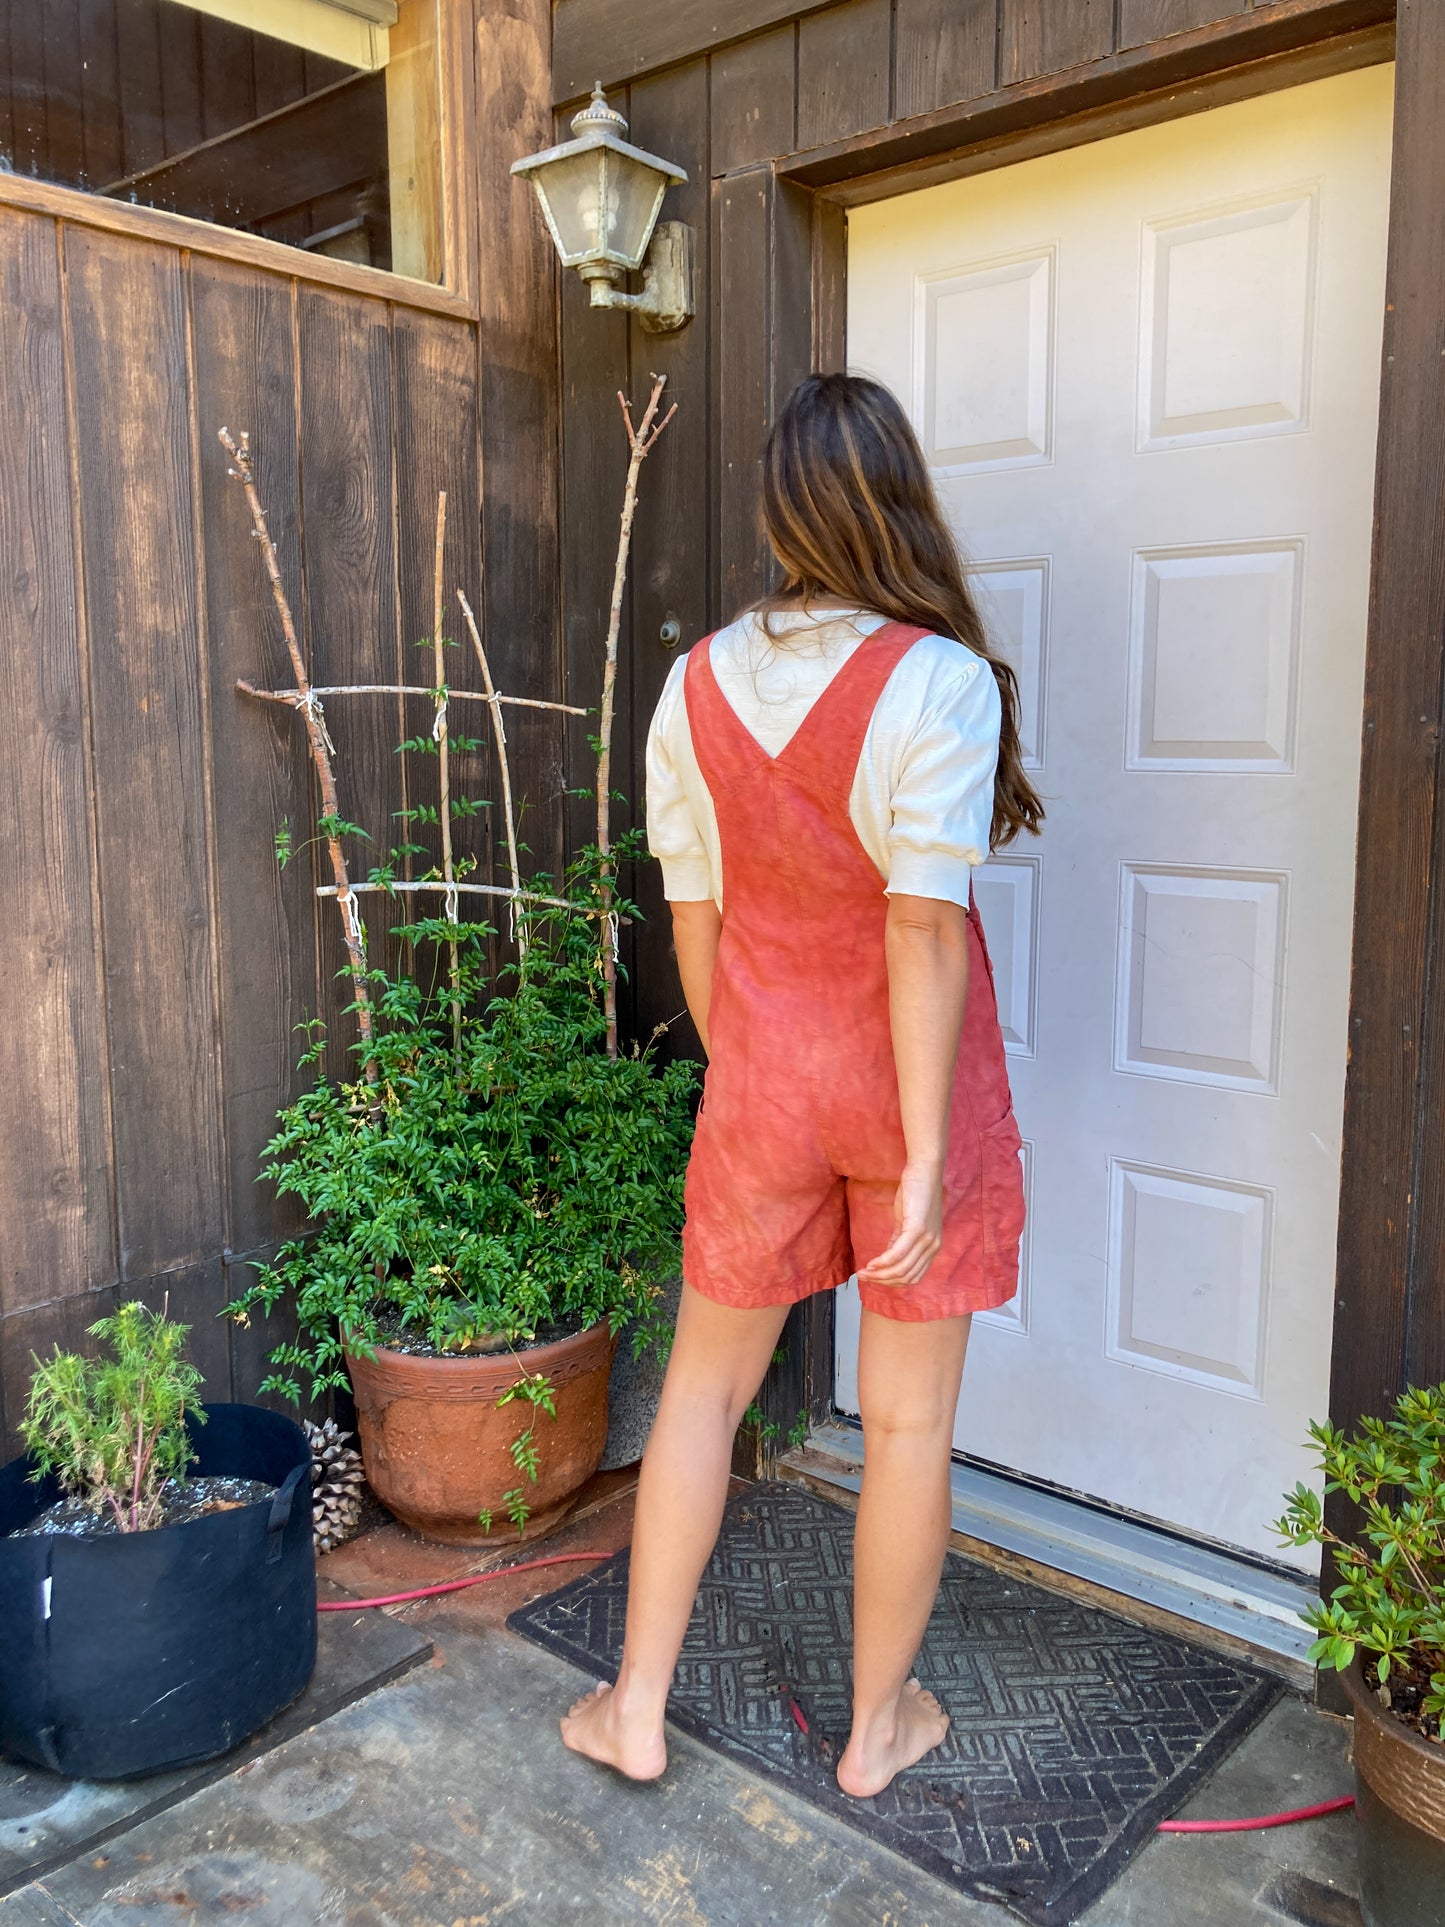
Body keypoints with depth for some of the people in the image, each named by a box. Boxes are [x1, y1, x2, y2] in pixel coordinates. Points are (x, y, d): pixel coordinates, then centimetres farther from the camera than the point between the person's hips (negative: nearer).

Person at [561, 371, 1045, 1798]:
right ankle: (878, 1726, 33)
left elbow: (693, 916, 2)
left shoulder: (698, 682, -2)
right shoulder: (939, 681, -16)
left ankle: (637, 1709, 31)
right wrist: (924, 1157, -16)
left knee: (705, 1383, 19)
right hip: (908, 1082, -3)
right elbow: (923, 931, -20)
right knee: (907, 1420, 13)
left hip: (763, 1079, 3)